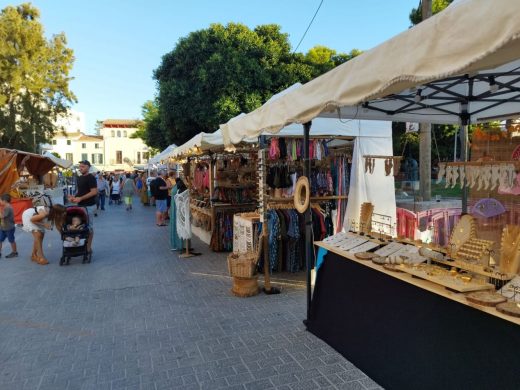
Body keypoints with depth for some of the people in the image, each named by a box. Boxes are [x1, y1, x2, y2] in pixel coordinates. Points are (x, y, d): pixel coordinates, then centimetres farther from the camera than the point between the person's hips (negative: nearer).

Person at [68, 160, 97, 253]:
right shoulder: (80, 178, 14)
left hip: (88, 205, -8)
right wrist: (74, 197, 3)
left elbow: (94, 192, -19)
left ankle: (89, 247, 5)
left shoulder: (91, 178, -12)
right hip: (80, 205, 8)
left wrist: (80, 198, -21)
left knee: (89, 226, -1)